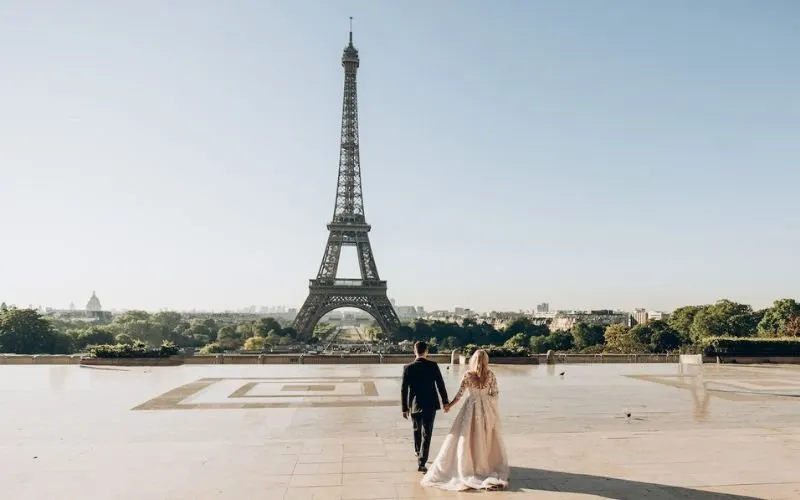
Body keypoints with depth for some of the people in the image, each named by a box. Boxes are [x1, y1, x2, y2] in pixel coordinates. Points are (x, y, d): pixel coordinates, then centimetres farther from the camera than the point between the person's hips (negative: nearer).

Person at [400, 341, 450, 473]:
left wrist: (405, 408, 2)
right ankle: (421, 462, -3)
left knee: (417, 430, 24)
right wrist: (445, 401, 5)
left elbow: (404, 389, -6)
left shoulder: (408, 368, -8)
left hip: (415, 405, 1)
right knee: (426, 433, 3)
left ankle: (417, 451, 45)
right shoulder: (433, 365, -8)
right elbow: (440, 384, -5)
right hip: (430, 404, -1)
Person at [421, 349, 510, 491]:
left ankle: (466, 467, 9)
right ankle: (490, 465, 22)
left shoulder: (467, 375, -10)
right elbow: (495, 394, -3)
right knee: (487, 438, 15)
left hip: (471, 408, -1)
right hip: (487, 409, 2)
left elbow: (460, 394, -5)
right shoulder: (490, 375, -7)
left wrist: (449, 405, 8)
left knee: (466, 438, 6)